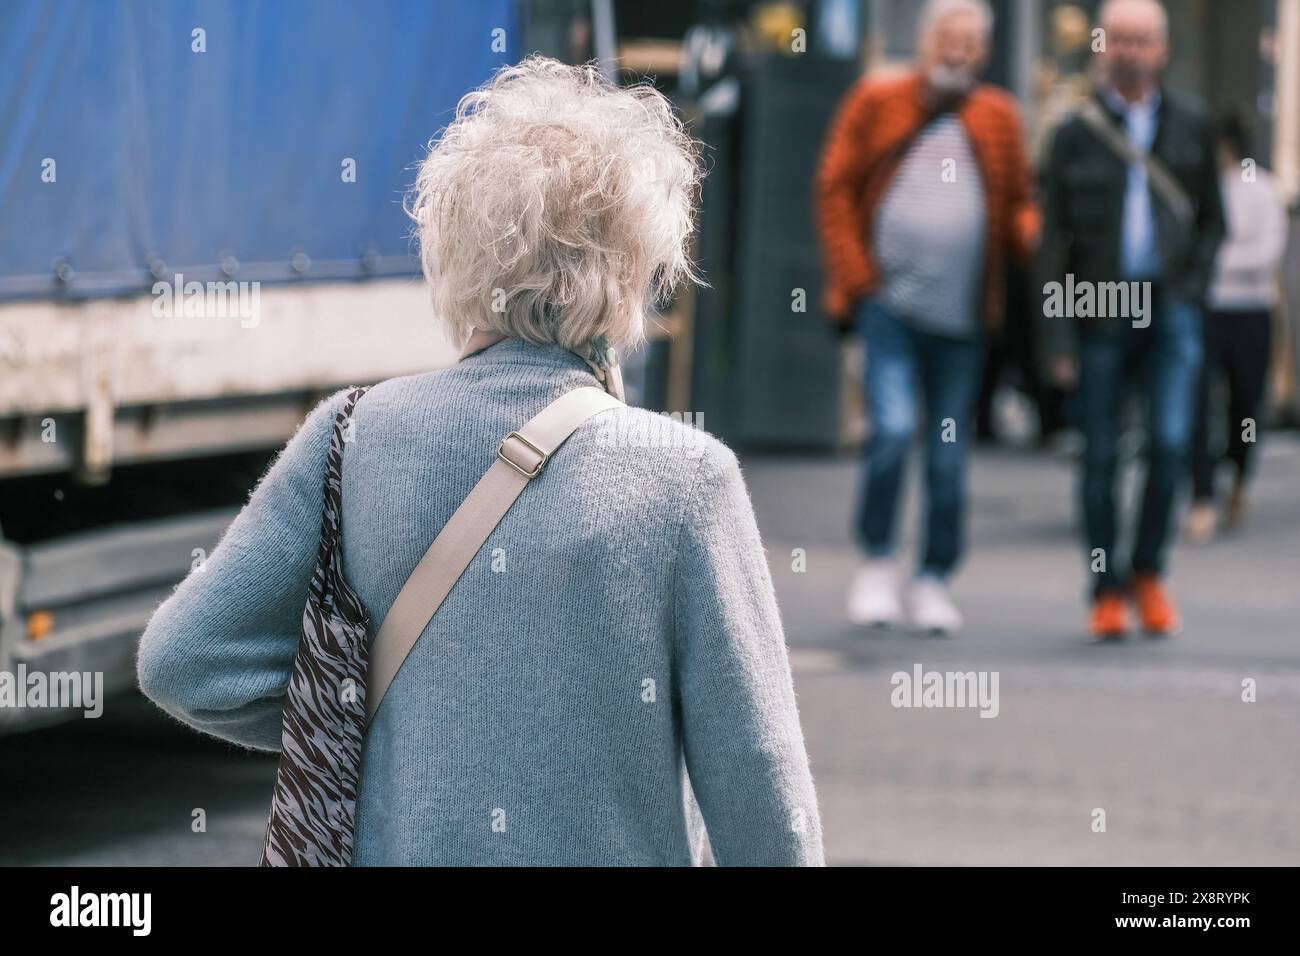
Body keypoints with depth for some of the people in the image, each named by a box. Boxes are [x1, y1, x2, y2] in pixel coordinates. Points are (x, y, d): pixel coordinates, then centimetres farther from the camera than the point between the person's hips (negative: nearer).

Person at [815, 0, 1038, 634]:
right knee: (893, 430, -16)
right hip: (889, 303, -2)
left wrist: (1033, 235, -8)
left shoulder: (998, 119, 12)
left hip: (962, 318, 2)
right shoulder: (876, 105, 6)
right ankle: (876, 565, 1)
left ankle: (934, 582, 16)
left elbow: (1018, 205, 16)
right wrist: (856, 278, -4)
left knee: (948, 454, 5)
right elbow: (835, 190, 5)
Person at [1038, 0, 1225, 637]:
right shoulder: (1076, 134, 4)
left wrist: (1191, 289, 0)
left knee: (1171, 441, -11)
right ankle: (1106, 592, 10)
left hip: (1169, 308, 1)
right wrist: (1058, 338, -4)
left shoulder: (1190, 127, 10)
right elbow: (1053, 238, 3)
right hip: (1098, 310, -1)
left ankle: (1148, 573, 7)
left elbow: (1212, 220, 16)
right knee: (1102, 456, 1)